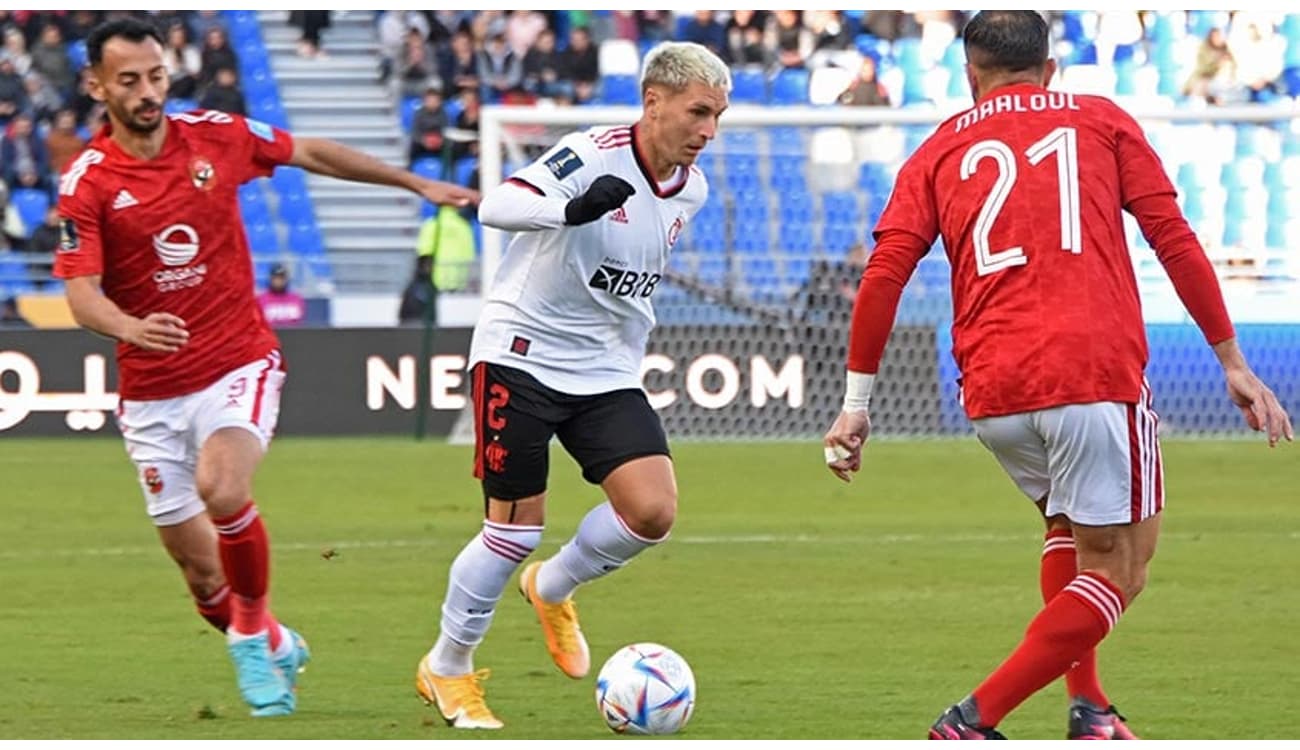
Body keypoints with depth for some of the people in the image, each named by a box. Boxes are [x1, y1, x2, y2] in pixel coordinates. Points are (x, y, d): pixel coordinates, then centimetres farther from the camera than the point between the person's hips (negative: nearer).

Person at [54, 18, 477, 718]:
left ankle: (253, 632, -5)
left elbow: (312, 154, 14)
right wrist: (131, 328, -38)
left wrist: (418, 183, 18)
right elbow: (83, 293, -16)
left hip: (238, 364, 0)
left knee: (222, 489, -29)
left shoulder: (216, 135, -1)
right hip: (151, 391, 0)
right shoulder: (86, 183, -9)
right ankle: (275, 647, 33)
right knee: (203, 575, 3)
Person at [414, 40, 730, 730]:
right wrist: (573, 208, -50)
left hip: (607, 371, 6)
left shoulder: (690, 188, 4)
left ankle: (552, 590, 17)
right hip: (522, 355, -6)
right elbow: (495, 207, -33)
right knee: (515, 528, -5)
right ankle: (446, 668, 17)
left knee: (653, 510, -12)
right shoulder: (595, 153, -19)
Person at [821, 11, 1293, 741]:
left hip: (992, 391, 4)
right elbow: (1175, 239, 6)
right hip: (1096, 372, -4)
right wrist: (1233, 363, 9)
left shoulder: (939, 153, 17)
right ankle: (973, 721, -7)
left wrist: (857, 401, 9)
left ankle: (1088, 707, 19)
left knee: (1068, 525, 30)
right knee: (1116, 571, 5)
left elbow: (884, 274, 5)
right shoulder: (1102, 121, 13)